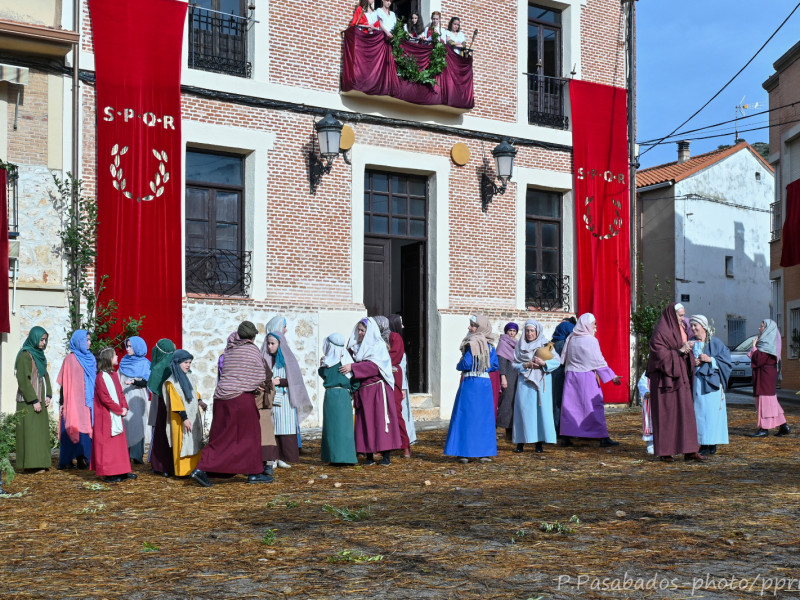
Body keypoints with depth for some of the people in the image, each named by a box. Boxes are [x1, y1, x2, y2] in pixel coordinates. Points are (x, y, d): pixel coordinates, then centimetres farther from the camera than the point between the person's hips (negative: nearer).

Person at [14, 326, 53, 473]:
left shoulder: (40, 355, 14)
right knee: (30, 431, -9)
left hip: (39, 400, 8)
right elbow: (23, 380, -17)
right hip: (28, 402, -8)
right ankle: (30, 464, -8)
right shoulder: (25, 355, -11)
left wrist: (48, 396, 6)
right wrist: (34, 401, -18)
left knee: (41, 431, 7)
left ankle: (40, 463, 11)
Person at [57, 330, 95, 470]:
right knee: (73, 428, -5)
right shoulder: (70, 359, -4)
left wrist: (96, 399, 15)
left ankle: (83, 458, 4)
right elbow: (65, 382, -6)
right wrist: (63, 402, -10)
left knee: (87, 428, 1)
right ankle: (67, 460, 2)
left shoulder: (90, 358, 14)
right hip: (74, 400, -5)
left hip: (89, 400, 6)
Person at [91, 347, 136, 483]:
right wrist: (120, 410, -13)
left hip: (117, 416, 9)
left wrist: (124, 407, 0)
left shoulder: (114, 375, 13)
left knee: (120, 443, 11)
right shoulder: (101, 377, -14)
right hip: (106, 417, -9)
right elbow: (105, 398, -18)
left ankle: (121, 471, 17)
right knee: (107, 444, -4)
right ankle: (108, 473, 1)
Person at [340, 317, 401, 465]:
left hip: (378, 388, -5)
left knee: (381, 419, -6)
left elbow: (374, 365, -18)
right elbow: (348, 361, 16)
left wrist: (353, 367, -24)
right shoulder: (357, 347, 13)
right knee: (364, 421, 2)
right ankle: (369, 455, 7)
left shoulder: (379, 346, -5)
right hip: (362, 390, 5)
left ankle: (386, 455, -4)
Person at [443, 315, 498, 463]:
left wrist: (458, 366, 4)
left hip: (470, 383, -6)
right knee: (484, 417, 9)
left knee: (465, 416, 0)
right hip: (485, 383, 6)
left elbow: (466, 364, -16)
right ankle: (484, 452, 9)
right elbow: (494, 366, 9)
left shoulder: (472, 344, -12)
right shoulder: (490, 346, 7)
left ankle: (464, 453, 0)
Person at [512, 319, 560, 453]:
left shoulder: (545, 344, 5)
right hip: (525, 383, 1)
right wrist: (526, 365, -9)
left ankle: (539, 443, -1)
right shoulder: (520, 346, 11)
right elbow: (515, 364, 8)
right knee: (524, 409, -3)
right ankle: (521, 442, 2)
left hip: (541, 383, -1)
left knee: (541, 409, -5)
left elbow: (557, 361, -1)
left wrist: (543, 363, -16)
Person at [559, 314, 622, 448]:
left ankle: (565, 437, 7)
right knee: (595, 405, -1)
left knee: (569, 405, 8)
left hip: (570, 376, 6)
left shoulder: (570, 339, 6)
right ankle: (603, 438, 0)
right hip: (586, 376, -6)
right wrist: (612, 376, -5)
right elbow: (599, 361, -10)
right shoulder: (591, 341, -11)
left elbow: (564, 358, 10)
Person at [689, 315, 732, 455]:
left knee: (711, 411, -7)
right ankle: (703, 444, 5)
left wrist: (710, 359, -14)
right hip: (696, 383, 4)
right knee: (699, 412, 1)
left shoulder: (715, 343, 1)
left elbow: (726, 360, -3)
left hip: (711, 383, -4)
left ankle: (712, 445, -3)